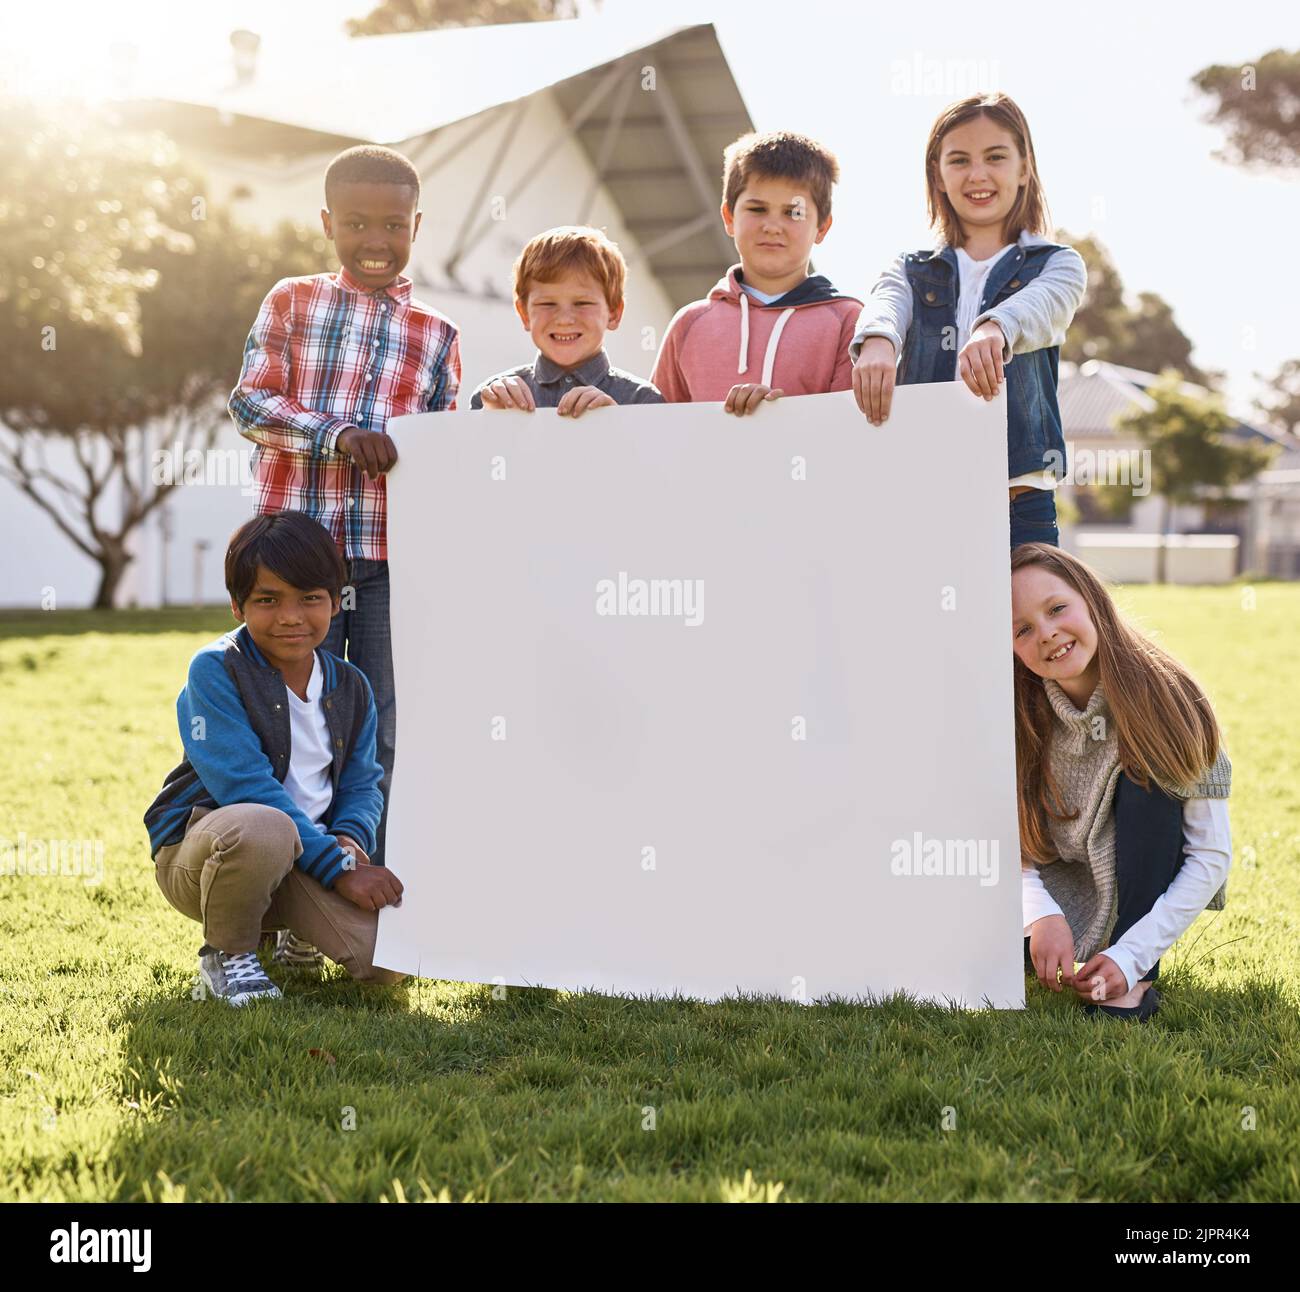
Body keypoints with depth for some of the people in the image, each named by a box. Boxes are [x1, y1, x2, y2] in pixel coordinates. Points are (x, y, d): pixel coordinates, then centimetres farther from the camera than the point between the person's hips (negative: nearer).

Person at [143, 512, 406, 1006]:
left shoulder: (350, 687, 6)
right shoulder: (214, 670, -14)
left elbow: (362, 783, 9)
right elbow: (245, 785, -22)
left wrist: (350, 839, -17)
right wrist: (337, 865, -25)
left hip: (301, 857, 5)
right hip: (197, 851, -5)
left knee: (389, 961, -17)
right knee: (263, 829, -42)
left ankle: (294, 932, 17)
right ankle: (227, 955, -9)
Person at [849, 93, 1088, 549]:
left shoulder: (1058, 264, 12)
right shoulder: (911, 270, 16)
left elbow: (1041, 305, -12)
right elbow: (885, 307, -7)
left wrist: (994, 330, -37)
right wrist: (877, 341, -33)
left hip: (1018, 499, -1)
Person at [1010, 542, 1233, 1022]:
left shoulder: (1164, 699, -23)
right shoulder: (1018, 718, -16)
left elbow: (1212, 856, -22)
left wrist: (1131, 957, -31)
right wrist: (1041, 915, -34)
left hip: (1154, 888, -2)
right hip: (1065, 889, 2)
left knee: (1146, 779, -29)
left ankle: (1138, 983, -26)